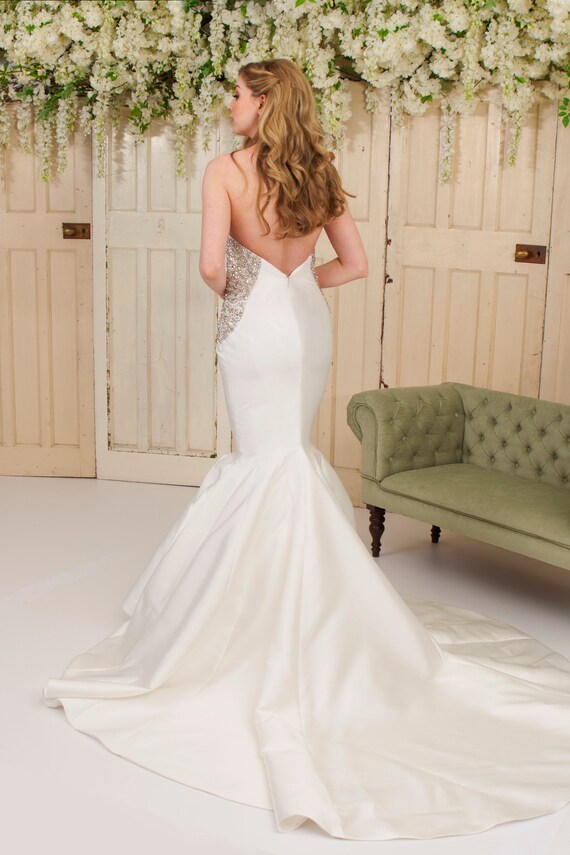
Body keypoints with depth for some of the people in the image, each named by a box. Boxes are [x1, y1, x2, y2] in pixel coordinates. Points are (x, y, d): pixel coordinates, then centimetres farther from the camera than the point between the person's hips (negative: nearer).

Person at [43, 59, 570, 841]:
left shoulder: (227, 170, -10)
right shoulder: (319, 172, 7)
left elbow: (212, 265, -20)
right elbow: (354, 263, 9)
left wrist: (235, 290, 1)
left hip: (257, 328, -6)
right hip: (309, 325, 6)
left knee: (271, 460, 1)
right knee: (288, 456, 17)